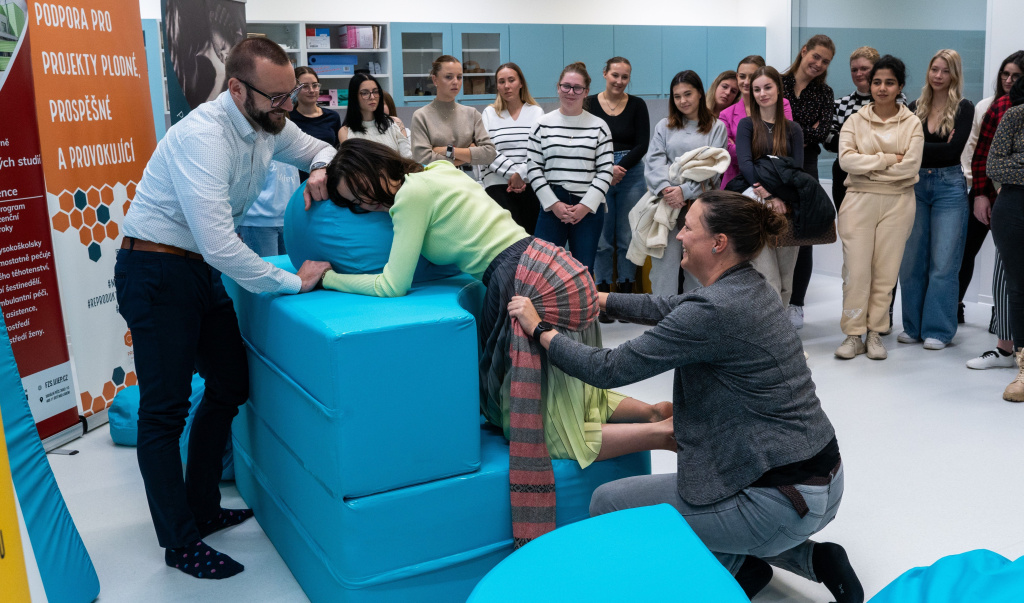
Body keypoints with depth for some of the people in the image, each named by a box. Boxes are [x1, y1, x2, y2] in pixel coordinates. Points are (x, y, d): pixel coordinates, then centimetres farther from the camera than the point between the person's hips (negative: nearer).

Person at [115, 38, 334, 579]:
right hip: (156, 271, -9)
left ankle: (203, 510, 29)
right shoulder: (203, 136, -27)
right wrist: (292, 282, -25)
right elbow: (219, 245, -33)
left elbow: (320, 149, 18)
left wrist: (321, 170, -8)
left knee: (230, 387, 13)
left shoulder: (269, 124, -2)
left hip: (203, 271, 9)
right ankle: (180, 544, 10)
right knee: (164, 411, -2)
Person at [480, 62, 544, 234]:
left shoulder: (536, 112, 11)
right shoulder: (489, 113, 11)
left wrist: (521, 173, -12)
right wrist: (512, 173, -10)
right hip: (498, 185, -1)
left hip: (530, 185, 1)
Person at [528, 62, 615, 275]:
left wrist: (586, 205, -9)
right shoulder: (543, 125, 5)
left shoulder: (599, 127, 6)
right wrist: (554, 204, -7)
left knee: (584, 270, 4)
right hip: (552, 207, 0)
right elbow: (533, 168, 2)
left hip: (590, 208, 0)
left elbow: (606, 172, 1)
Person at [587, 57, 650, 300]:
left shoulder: (637, 105, 5)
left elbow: (642, 145, 0)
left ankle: (626, 290, 14)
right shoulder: (589, 104, 2)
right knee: (601, 239, 0)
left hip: (631, 176, 1)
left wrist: (620, 167, -13)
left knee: (628, 237, 4)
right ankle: (602, 294, 8)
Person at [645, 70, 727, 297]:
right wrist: (665, 188, -15)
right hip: (666, 202, 2)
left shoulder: (716, 127, 9)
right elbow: (653, 161, 4)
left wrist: (685, 190, -15)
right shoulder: (664, 127, 16)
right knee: (666, 258, -5)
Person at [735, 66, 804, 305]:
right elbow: (745, 163, -8)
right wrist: (769, 196, -20)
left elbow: (797, 168, 3)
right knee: (768, 280, -12)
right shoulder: (747, 124, 6)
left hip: (787, 207, 3)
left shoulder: (792, 129, 13)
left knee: (786, 278, 5)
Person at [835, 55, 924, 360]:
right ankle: (854, 335, 4)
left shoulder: (912, 123, 6)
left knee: (886, 270, 2)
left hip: (898, 202, 0)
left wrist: (868, 167, -8)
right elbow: (846, 159, -9)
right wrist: (888, 159, -11)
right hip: (859, 201, 0)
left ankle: (875, 333, 13)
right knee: (856, 269, -4)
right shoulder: (854, 121, 7)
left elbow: (911, 165, -8)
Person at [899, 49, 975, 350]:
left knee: (943, 263, -1)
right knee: (911, 260, 4)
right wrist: (937, 149, -12)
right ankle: (912, 326, 16)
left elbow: (954, 149, -13)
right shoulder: (915, 108, 9)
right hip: (915, 185, 3)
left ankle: (938, 330, 7)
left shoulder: (963, 108, 0)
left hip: (949, 188, -3)